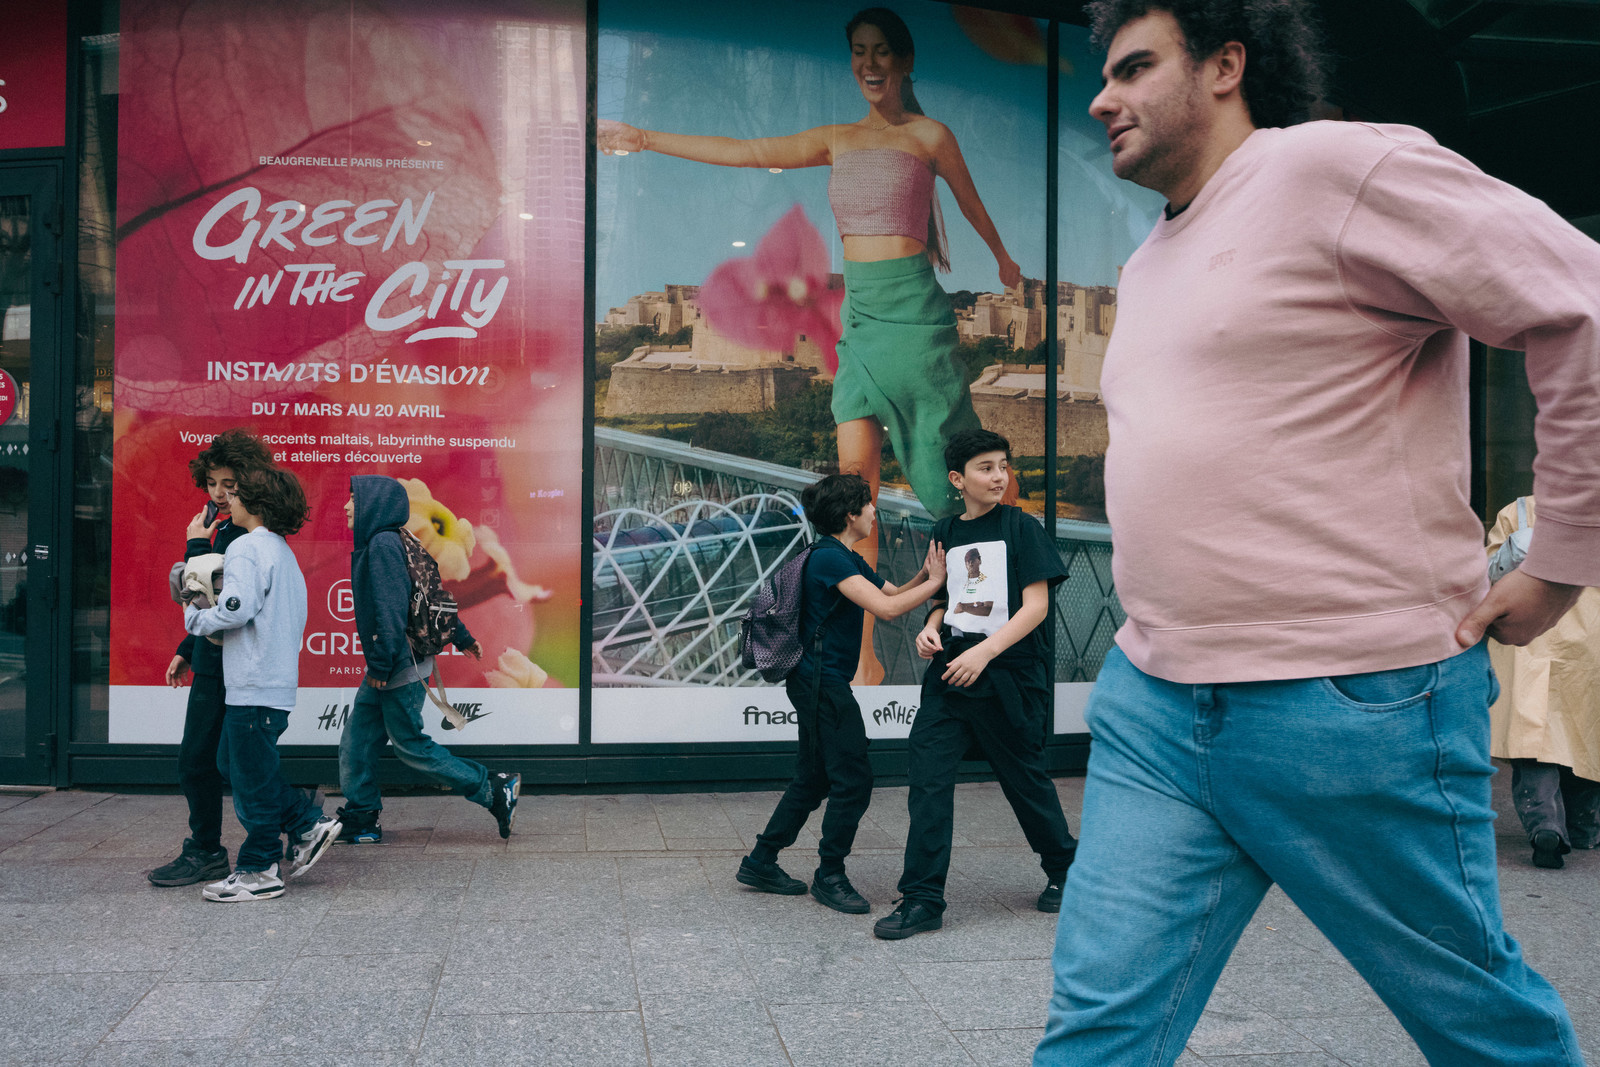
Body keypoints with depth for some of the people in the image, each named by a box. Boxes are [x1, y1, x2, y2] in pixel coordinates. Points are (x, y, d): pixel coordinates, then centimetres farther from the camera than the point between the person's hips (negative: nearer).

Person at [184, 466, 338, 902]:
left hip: (255, 682, -10)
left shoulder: (247, 548, -13)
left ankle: (258, 872, 8)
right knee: (233, 761, 20)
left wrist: (195, 618, -5)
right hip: (278, 677, 10)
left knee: (251, 774, -1)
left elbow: (237, 608, -24)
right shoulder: (282, 550, 17)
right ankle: (307, 824, 19)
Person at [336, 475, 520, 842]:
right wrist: (462, 637, 24)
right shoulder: (376, 543, 13)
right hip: (386, 670, 10)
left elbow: (391, 609, -24)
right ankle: (361, 821, 20)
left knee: (410, 745, -1)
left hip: (400, 670, -10)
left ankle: (495, 789, 4)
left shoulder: (383, 544, -17)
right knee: (356, 743, 11)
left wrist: (381, 665, -21)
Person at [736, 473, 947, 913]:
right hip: (822, 682, -11)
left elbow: (894, 594, 15)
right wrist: (934, 582, -13)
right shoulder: (829, 558, -16)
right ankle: (830, 876, 7)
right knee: (854, 779, -5)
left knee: (813, 778, 16)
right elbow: (887, 608, -23)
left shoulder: (848, 561, 17)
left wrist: (924, 575, -2)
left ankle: (761, 862, 24)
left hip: (822, 683, 11)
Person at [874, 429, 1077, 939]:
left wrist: (983, 652, -19)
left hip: (1007, 676, -4)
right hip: (949, 673, 4)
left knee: (1025, 778, 10)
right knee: (928, 778, -6)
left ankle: (1064, 869, 35)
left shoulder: (1020, 528, -3)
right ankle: (922, 898, 0)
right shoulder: (945, 534, 12)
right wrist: (930, 629, -1)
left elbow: (1036, 605, -10)